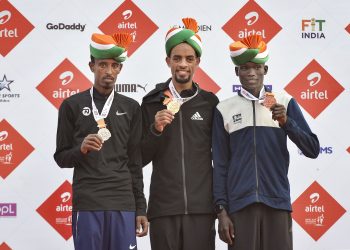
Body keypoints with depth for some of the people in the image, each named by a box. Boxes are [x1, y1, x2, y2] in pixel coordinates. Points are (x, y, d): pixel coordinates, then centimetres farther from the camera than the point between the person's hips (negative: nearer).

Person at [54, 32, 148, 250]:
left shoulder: (131, 108, 11)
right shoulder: (72, 105, 5)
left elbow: (135, 163, 11)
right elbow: (61, 158, 7)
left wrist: (141, 208, 7)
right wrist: (80, 149, -14)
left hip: (123, 204, 2)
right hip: (86, 203, -1)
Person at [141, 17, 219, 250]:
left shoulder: (210, 102, 6)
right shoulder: (152, 102, 5)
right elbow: (140, 158, 6)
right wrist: (155, 130, -10)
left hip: (201, 207, 0)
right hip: (163, 207, 0)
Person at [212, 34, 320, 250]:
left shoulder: (284, 103, 6)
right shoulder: (225, 110, 5)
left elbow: (313, 150, 3)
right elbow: (220, 165, 6)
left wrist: (286, 121, -11)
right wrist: (221, 210, 0)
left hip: (278, 202, 0)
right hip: (240, 204, 0)